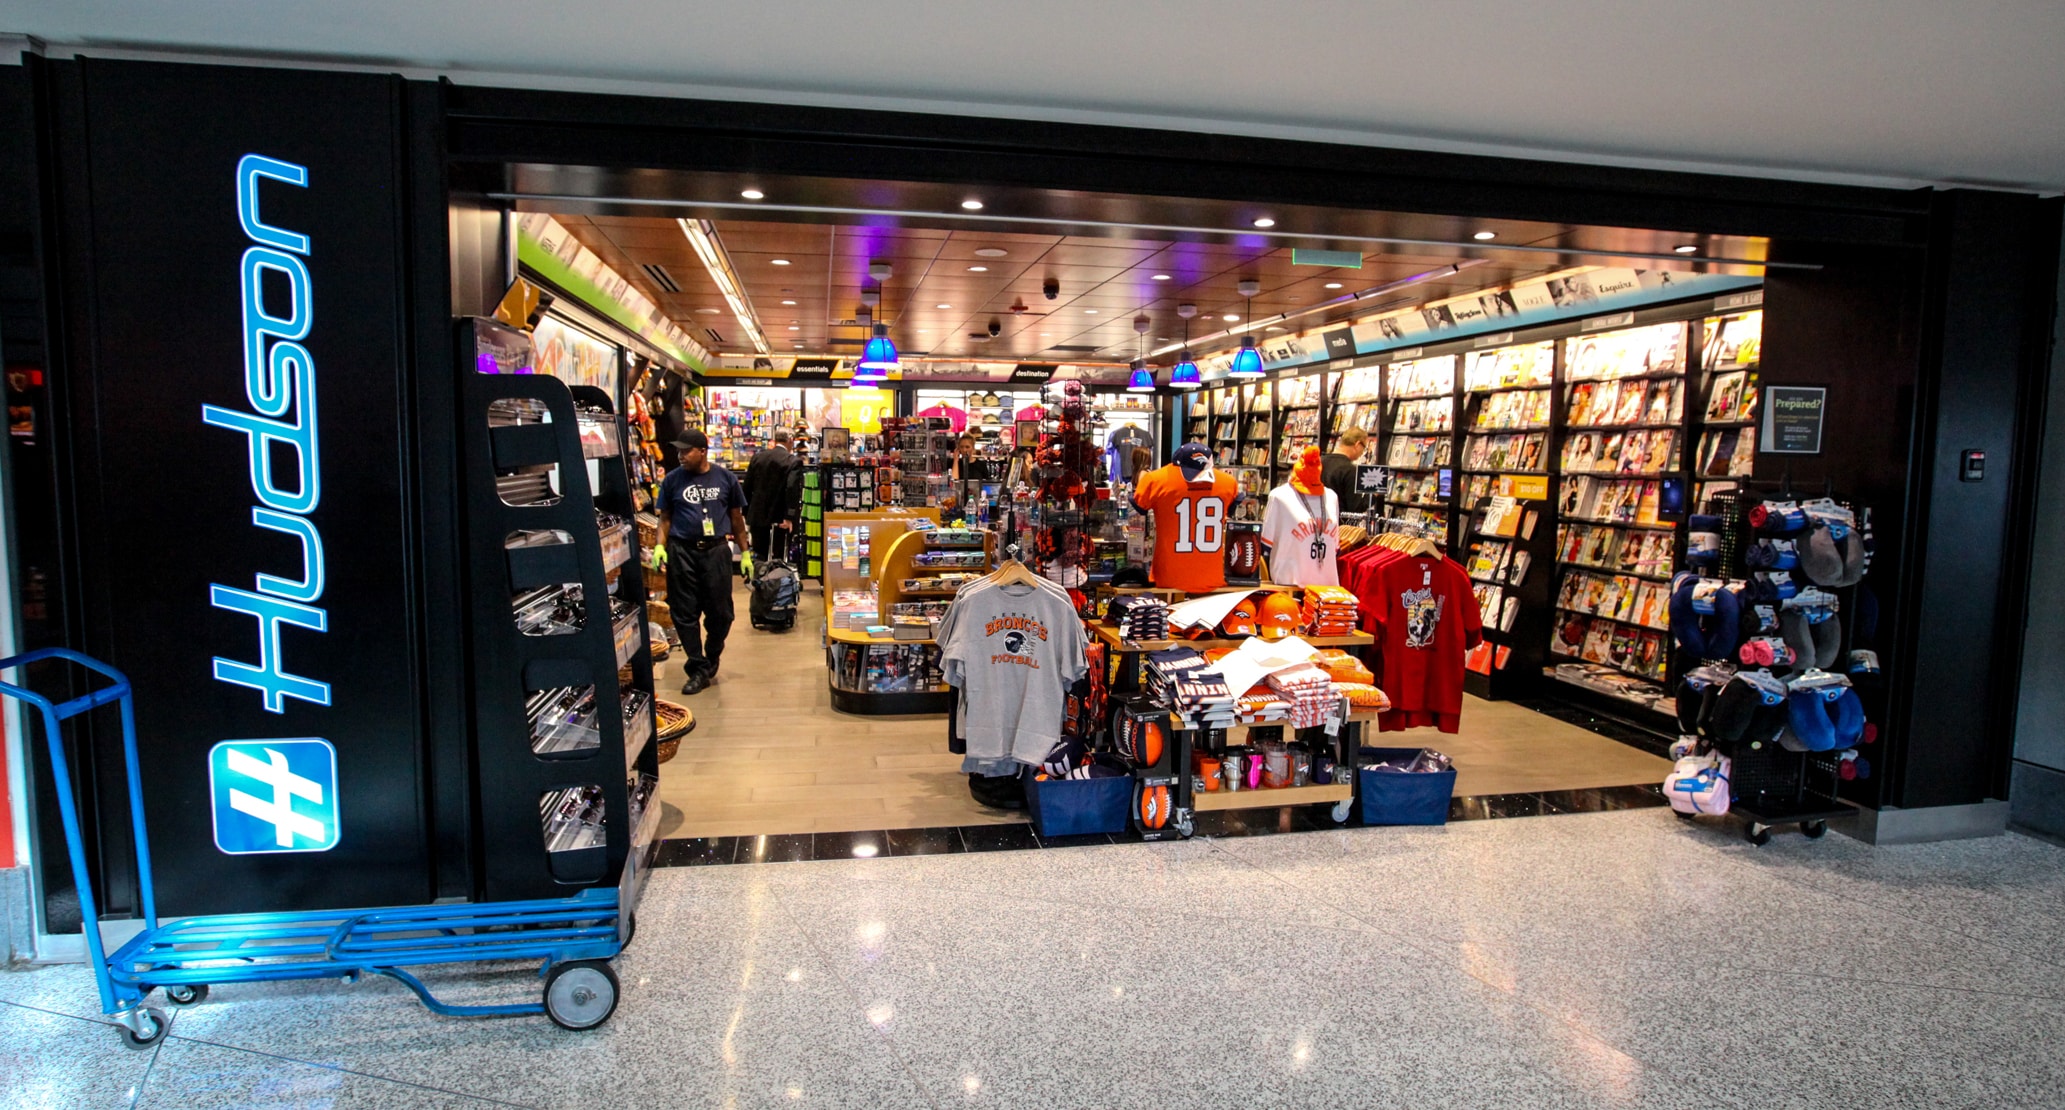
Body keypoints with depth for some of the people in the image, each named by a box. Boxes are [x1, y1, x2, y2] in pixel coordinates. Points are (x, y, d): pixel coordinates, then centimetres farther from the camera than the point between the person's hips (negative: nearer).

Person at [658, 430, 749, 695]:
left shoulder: (725, 478, 3)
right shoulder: (672, 479, 3)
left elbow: (736, 517, 10)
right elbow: (665, 517, 9)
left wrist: (745, 553, 9)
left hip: (716, 551, 0)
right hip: (682, 552, 0)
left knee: (720, 613, 5)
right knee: (685, 614, 3)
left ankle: (711, 658, 31)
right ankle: (698, 670, 14)